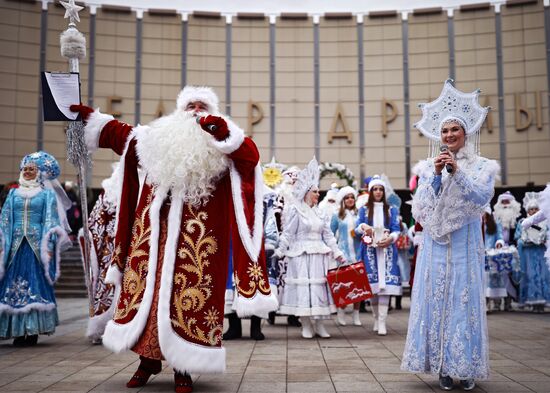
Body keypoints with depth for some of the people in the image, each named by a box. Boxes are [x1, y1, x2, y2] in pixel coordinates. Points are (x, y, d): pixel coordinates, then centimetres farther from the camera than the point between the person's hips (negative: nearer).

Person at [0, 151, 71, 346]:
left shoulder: (47, 194, 7)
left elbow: (50, 221, 1)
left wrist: (48, 245, -8)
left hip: (36, 244, -3)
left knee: (36, 284, -4)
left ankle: (33, 330, 0)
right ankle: (18, 331, 7)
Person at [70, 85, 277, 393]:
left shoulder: (222, 146, 5)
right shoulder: (156, 138, 17)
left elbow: (251, 154, -14)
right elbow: (117, 133, 29)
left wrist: (218, 129, -20)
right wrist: (88, 114, 33)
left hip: (195, 237, -4)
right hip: (155, 231, 5)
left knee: (188, 298, -6)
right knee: (146, 288, 7)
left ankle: (183, 367, 5)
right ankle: (149, 359, 21)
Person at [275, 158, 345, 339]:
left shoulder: (318, 212, 13)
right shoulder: (296, 210, -4)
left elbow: (327, 234, 15)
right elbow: (287, 233, -5)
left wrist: (336, 252, 11)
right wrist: (280, 251, -8)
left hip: (319, 256, 6)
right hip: (301, 255, -5)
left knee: (319, 286, 4)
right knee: (303, 287, -4)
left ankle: (319, 324, 13)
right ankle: (306, 326, 6)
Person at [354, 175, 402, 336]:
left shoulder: (391, 210, 11)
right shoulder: (364, 209, 11)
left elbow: (396, 230, 3)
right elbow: (357, 227, 1)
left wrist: (390, 239, -18)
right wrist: (363, 226, -22)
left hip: (386, 249, -1)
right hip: (370, 249, 1)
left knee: (385, 283, -9)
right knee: (372, 284, 1)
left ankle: (382, 322, -11)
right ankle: (376, 318, 15)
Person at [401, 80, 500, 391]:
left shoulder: (482, 166, 6)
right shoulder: (429, 167, 9)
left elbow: (483, 197, -11)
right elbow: (423, 205, -1)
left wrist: (457, 172, -19)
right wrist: (437, 175, -13)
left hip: (466, 243, -1)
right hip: (436, 244, 2)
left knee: (466, 301, 0)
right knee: (436, 301, 1)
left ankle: (466, 367, 9)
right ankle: (444, 367, 10)